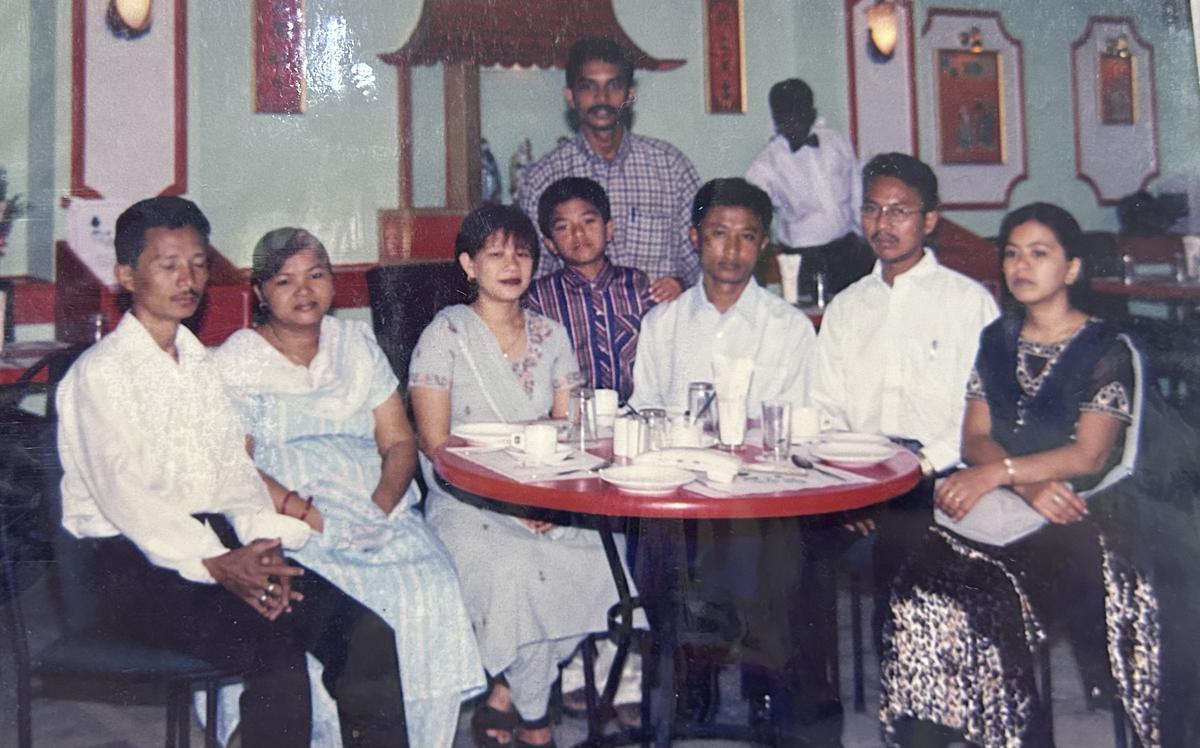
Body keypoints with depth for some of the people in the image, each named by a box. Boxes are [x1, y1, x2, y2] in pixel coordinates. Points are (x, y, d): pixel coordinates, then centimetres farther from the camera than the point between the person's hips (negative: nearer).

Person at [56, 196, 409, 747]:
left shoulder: (205, 365, 18)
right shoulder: (99, 372, -3)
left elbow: (236, 470, 11)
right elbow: (122, 495, -13)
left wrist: (262, 545, -8)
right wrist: (215, 564, -24)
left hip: (220, 544, 6)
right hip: (132, 560, -6)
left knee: (368, 638, -16)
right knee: (275, 652, -30)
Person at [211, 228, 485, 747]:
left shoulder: (356, 344, 18)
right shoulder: (237, 360, 7)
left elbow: (400, 441, 12)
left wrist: (383, 503, -8)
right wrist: (308, 515, -18)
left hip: (379, 513, 3)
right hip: (287, 522, -3)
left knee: (431, 586, -24)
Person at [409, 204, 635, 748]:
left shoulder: (550, 334, 13)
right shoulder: (447, 332, 0)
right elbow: (434, 443, -7)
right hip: (466, 502, -4)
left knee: (601, 556, -24)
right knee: (515, 569, -33)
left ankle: (504, 696, -7)